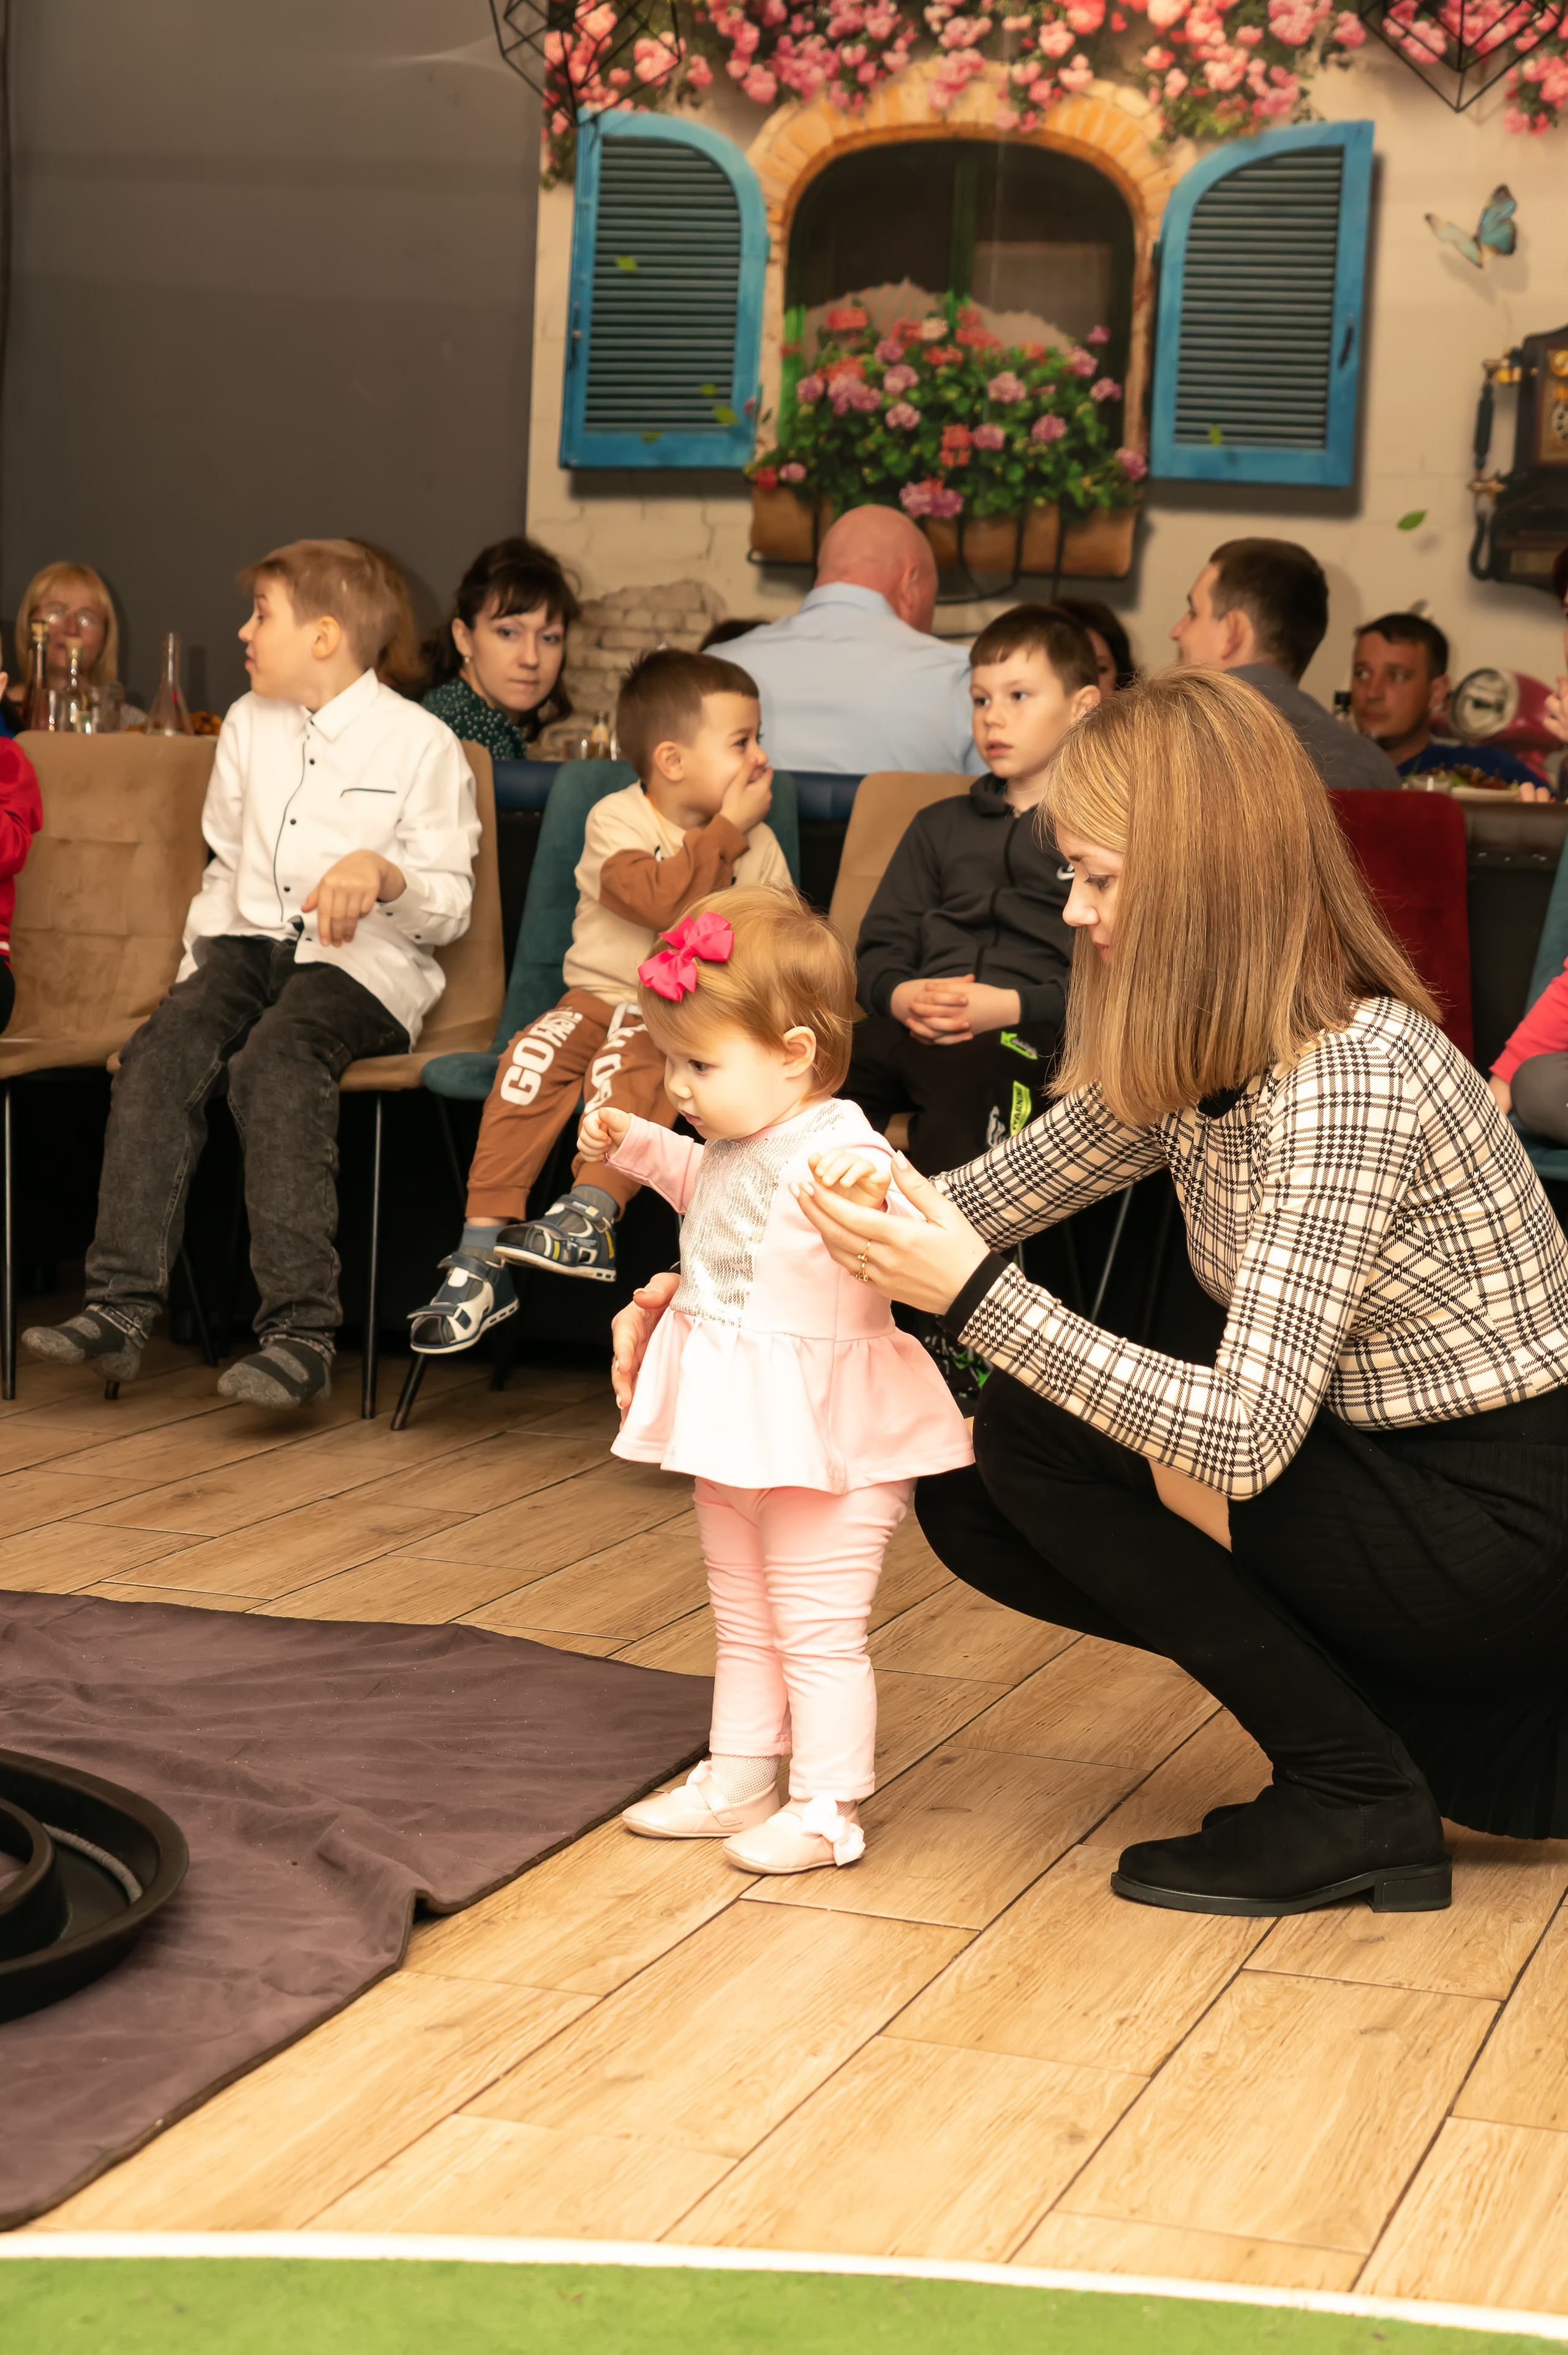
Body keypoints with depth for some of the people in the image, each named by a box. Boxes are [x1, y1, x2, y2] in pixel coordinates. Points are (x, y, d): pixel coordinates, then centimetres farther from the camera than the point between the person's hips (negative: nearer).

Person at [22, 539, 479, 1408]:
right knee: (161, 1051, -26)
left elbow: (449, 906, -2)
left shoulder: (419, 744, 1)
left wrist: (383, 873, -22)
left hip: (365, 960, -5)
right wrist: (198, 960, 17)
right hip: (250, 944, 5)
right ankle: (121, 1304, -33)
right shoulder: (247, 726, 20)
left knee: (276, 1058, -36)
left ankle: (300, 1331, -40)